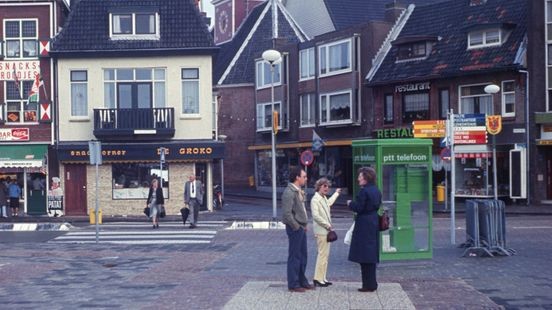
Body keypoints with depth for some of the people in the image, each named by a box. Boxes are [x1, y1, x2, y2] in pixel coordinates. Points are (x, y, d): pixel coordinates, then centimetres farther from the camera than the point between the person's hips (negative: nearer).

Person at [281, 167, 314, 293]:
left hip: (301, 227, 10)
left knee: (303, 255, 15)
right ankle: (293, 284, 6)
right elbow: (287, 214, -23)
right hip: (295, 228, -10)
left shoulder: (299, 191, 14)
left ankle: (302, 281, 26)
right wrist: (297, 227, -17)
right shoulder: (289, 192, -18)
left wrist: (304, 225, 13)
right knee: (295, 256, -2)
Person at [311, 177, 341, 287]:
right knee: (322, 254, -10)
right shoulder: (315, 199, -13)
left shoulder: (324, 198, 16)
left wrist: (336, 193, 52)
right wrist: (327, 225, -17)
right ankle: (318, 279, -7)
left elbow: (329, 203, 41)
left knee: (325, 254, 10)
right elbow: (316, 216, -22)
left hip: (326, 231, 10)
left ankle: (322, 278, 15)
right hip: (321, 231, -10)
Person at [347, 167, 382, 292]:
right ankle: (372, 284, 19)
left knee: (365, 255, -4)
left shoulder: (364, 191, -16)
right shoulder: (376, 191, 11)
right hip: (374, 224, 9)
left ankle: (368, 284, -3)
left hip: (364, 224, -9)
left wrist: (350, 203, 1)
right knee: (371, 255, 14)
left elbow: (358, 208, -18)